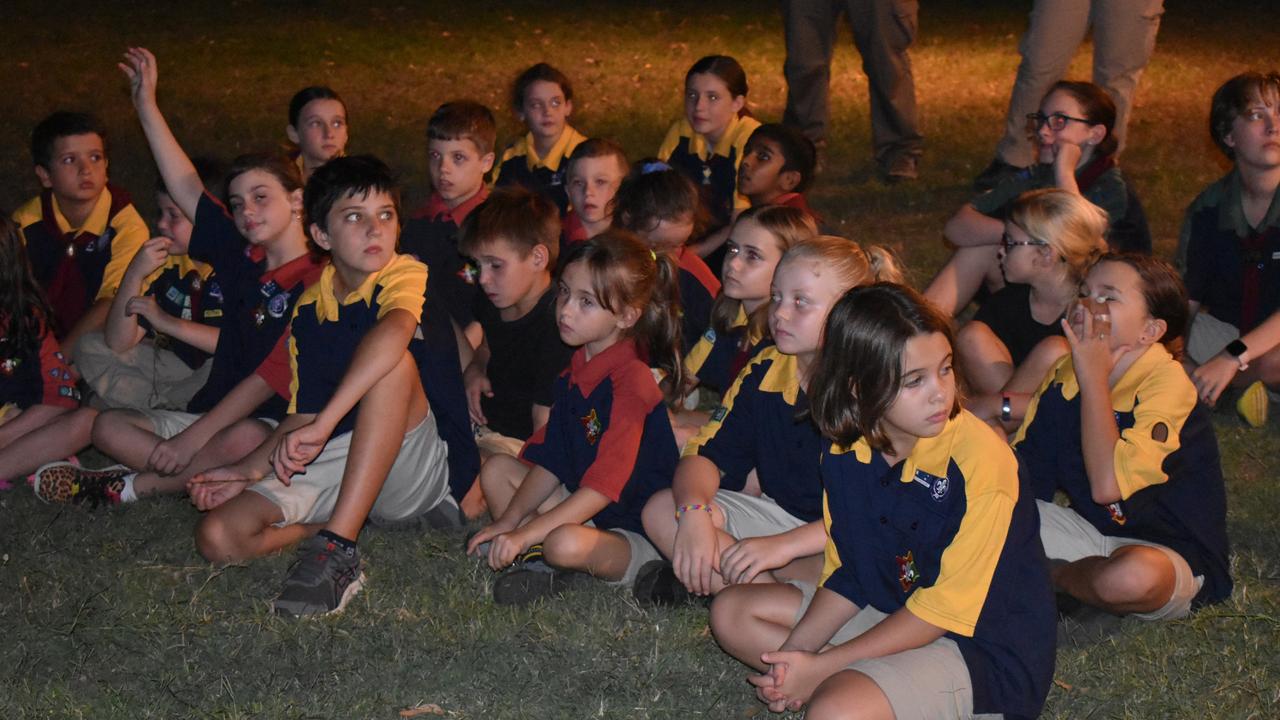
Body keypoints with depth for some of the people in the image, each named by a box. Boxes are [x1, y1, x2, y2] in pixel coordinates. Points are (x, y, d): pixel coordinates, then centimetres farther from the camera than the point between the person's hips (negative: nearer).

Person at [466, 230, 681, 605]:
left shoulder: (631, 381, -22)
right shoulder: (576, 372, 7)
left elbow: (605, 486, -27)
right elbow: (551, 462, 11)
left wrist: (524, 533, -27)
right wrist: (509, 521, 1)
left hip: (634, 531, -9)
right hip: (584, 508, 9)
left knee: (565, 543, -37)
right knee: (497, 469, 7)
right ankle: (538, 559, -8)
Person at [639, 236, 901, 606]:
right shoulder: (764, 371, -1)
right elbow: (706, 454, -2)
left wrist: (783, 545, -31)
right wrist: (694, 513, -25)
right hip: (781, 515, 6)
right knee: (662, 511, -12)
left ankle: (717, 575, -19)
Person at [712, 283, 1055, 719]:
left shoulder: (980, 460, -24)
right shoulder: (846, 450, -3)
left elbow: (945, 610, -20)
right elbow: (848, 574, 5)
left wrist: (821, 666, -19)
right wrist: (795, 653, -12)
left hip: (983, 648, -8)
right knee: (733, 611, 7)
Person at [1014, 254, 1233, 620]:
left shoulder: (1166, 383, -22)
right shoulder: (1066, 373, 0)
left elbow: (1107, 485, -35)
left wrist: (1094, 376, -28)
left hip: (1172, 552, -4)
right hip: (1092, 530, 5)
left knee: (1134, 575, -39)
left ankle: (1052, 573, -7)